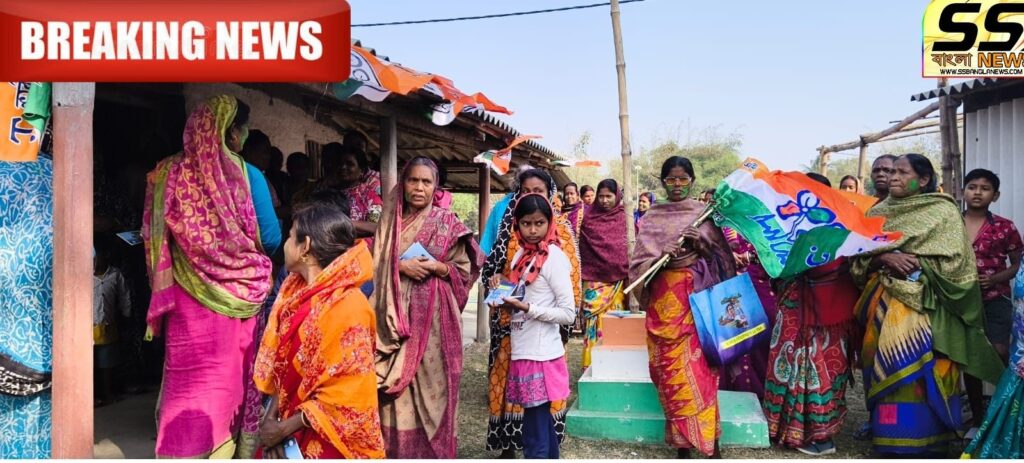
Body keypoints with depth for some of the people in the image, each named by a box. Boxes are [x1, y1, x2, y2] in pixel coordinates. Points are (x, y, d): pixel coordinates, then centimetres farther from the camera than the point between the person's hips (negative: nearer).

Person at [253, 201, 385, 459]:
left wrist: (284, 428, -14)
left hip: (328, 440, -6)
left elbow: (348, 397, -21)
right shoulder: (295, 290, 0)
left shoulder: (347, 309, -24)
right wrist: (271, 417, -7)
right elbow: (281, 364, 5)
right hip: (291, 428, 6)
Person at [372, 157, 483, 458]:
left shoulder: (447, 222, 3)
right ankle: (395, 450, 16)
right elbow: (374, 266, 5)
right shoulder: (390, 219, 10)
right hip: (396, 314, 2)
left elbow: (464, 270, 2)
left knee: (430, 383, 0)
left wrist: (435, 267, -14)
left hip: (433, 316, -2)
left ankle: (430, 451, 12)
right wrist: (400, 266, -12)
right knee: (396, 388, 3)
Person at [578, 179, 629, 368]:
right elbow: (583, 249, 5)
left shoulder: (625, 217, 3)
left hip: (618, 280, 1)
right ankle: (592, 364, 5)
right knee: (594, 322, -2)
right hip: (595, 279, 0)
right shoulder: (589, 218, 2)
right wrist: (584, 274, -1)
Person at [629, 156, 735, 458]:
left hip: (698, 295, -1)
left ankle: (709, 440, 5)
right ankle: (682, 444, 10)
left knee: (700, 366, -5)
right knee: (671, 367, 0)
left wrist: (702, 245, -12)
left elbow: (722, 255, 6)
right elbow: (639, 261, 1)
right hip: (664, 296, 1)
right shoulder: (652, 217, 9)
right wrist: (661, 257, -17)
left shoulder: (704, 212, 7)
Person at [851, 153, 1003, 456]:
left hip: (924, 307, -4)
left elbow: (953, 263, -8)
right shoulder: (879, 212, 12)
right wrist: (884, 258, -14)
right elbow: (858, 259, 4)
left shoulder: (943, 211, -1)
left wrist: (911, 263, -10)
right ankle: (890, 438, 14)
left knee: (920, 373, -7)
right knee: (887, 370, 5)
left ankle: (925, 443, 4)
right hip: (884, 305, 4)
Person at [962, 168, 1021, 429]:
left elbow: (1017, 264, 4)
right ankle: (977, 417, 20)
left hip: (995, 301, -2)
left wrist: (994, 279, -13)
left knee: (1000, 355, -11)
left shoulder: (1004, 227, -1)